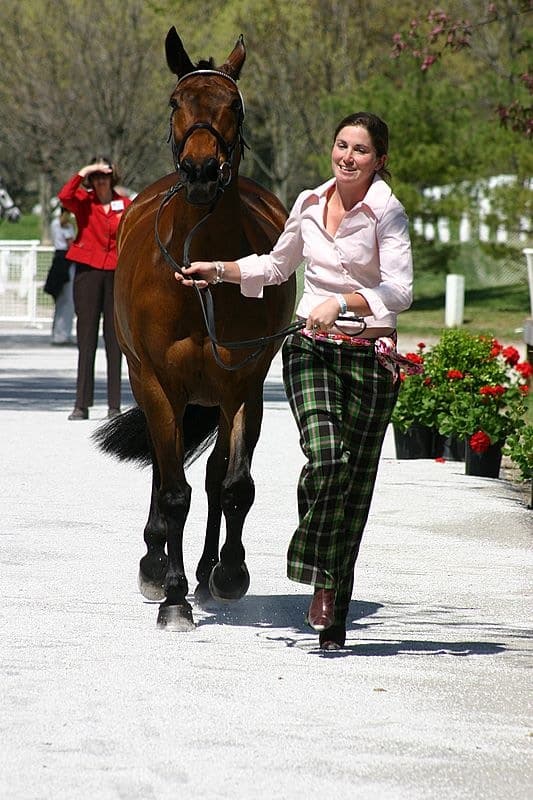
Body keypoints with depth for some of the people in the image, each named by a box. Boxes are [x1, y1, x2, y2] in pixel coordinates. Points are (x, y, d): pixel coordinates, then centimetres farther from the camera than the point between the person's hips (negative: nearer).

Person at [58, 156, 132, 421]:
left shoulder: (125, 204, 7)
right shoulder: (83, 201, 3)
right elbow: (64, 196, -19)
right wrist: (83, 172, -20)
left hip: (116, 273, 1)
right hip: (87, 271, -1)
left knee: (115, 341, 2)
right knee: (86, 341, -1)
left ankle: (115, 405, 5)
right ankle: (82, 405, -1)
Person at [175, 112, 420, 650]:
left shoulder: (386, 212, -7)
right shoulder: (309, 205, 8)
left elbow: (399, 291, -18)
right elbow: (276, 266, 26)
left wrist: (342, 303, -30)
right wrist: (218, 271, 17)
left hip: (371, 354, -2)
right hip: (311, 348, 2)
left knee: (355, 476, 2)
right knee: (325, 456, -23)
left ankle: (333, 620, 11)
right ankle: (322, 578, -4)